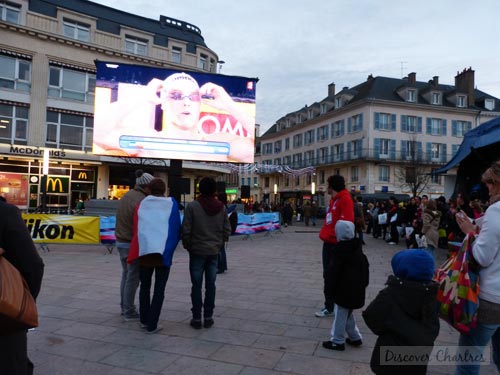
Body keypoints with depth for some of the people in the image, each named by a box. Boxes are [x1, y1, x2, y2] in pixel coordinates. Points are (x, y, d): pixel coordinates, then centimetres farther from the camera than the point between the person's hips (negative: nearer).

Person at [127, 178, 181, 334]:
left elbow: (136, 230, 5)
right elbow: (176, 230, -1)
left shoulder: (141, 205, 3)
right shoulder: (171, 204, -1)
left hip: (144, 252, 2)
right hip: (164, 253, -2)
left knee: (145, 286, 19)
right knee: (159, 289, 7)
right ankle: (152, 325, 7)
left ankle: (144, 320, 27)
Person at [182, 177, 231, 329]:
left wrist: (187, 246, 5)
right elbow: (227, 230, 4)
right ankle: (208, 317, 15)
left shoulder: (192, 206, -11)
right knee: (210, 285, 10)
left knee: (196, 285, 6)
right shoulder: (222, 207, 0)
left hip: (197, 251, -3)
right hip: (214, 251, 3)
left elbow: (186, 230, -11)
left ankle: (197, 318, 12)